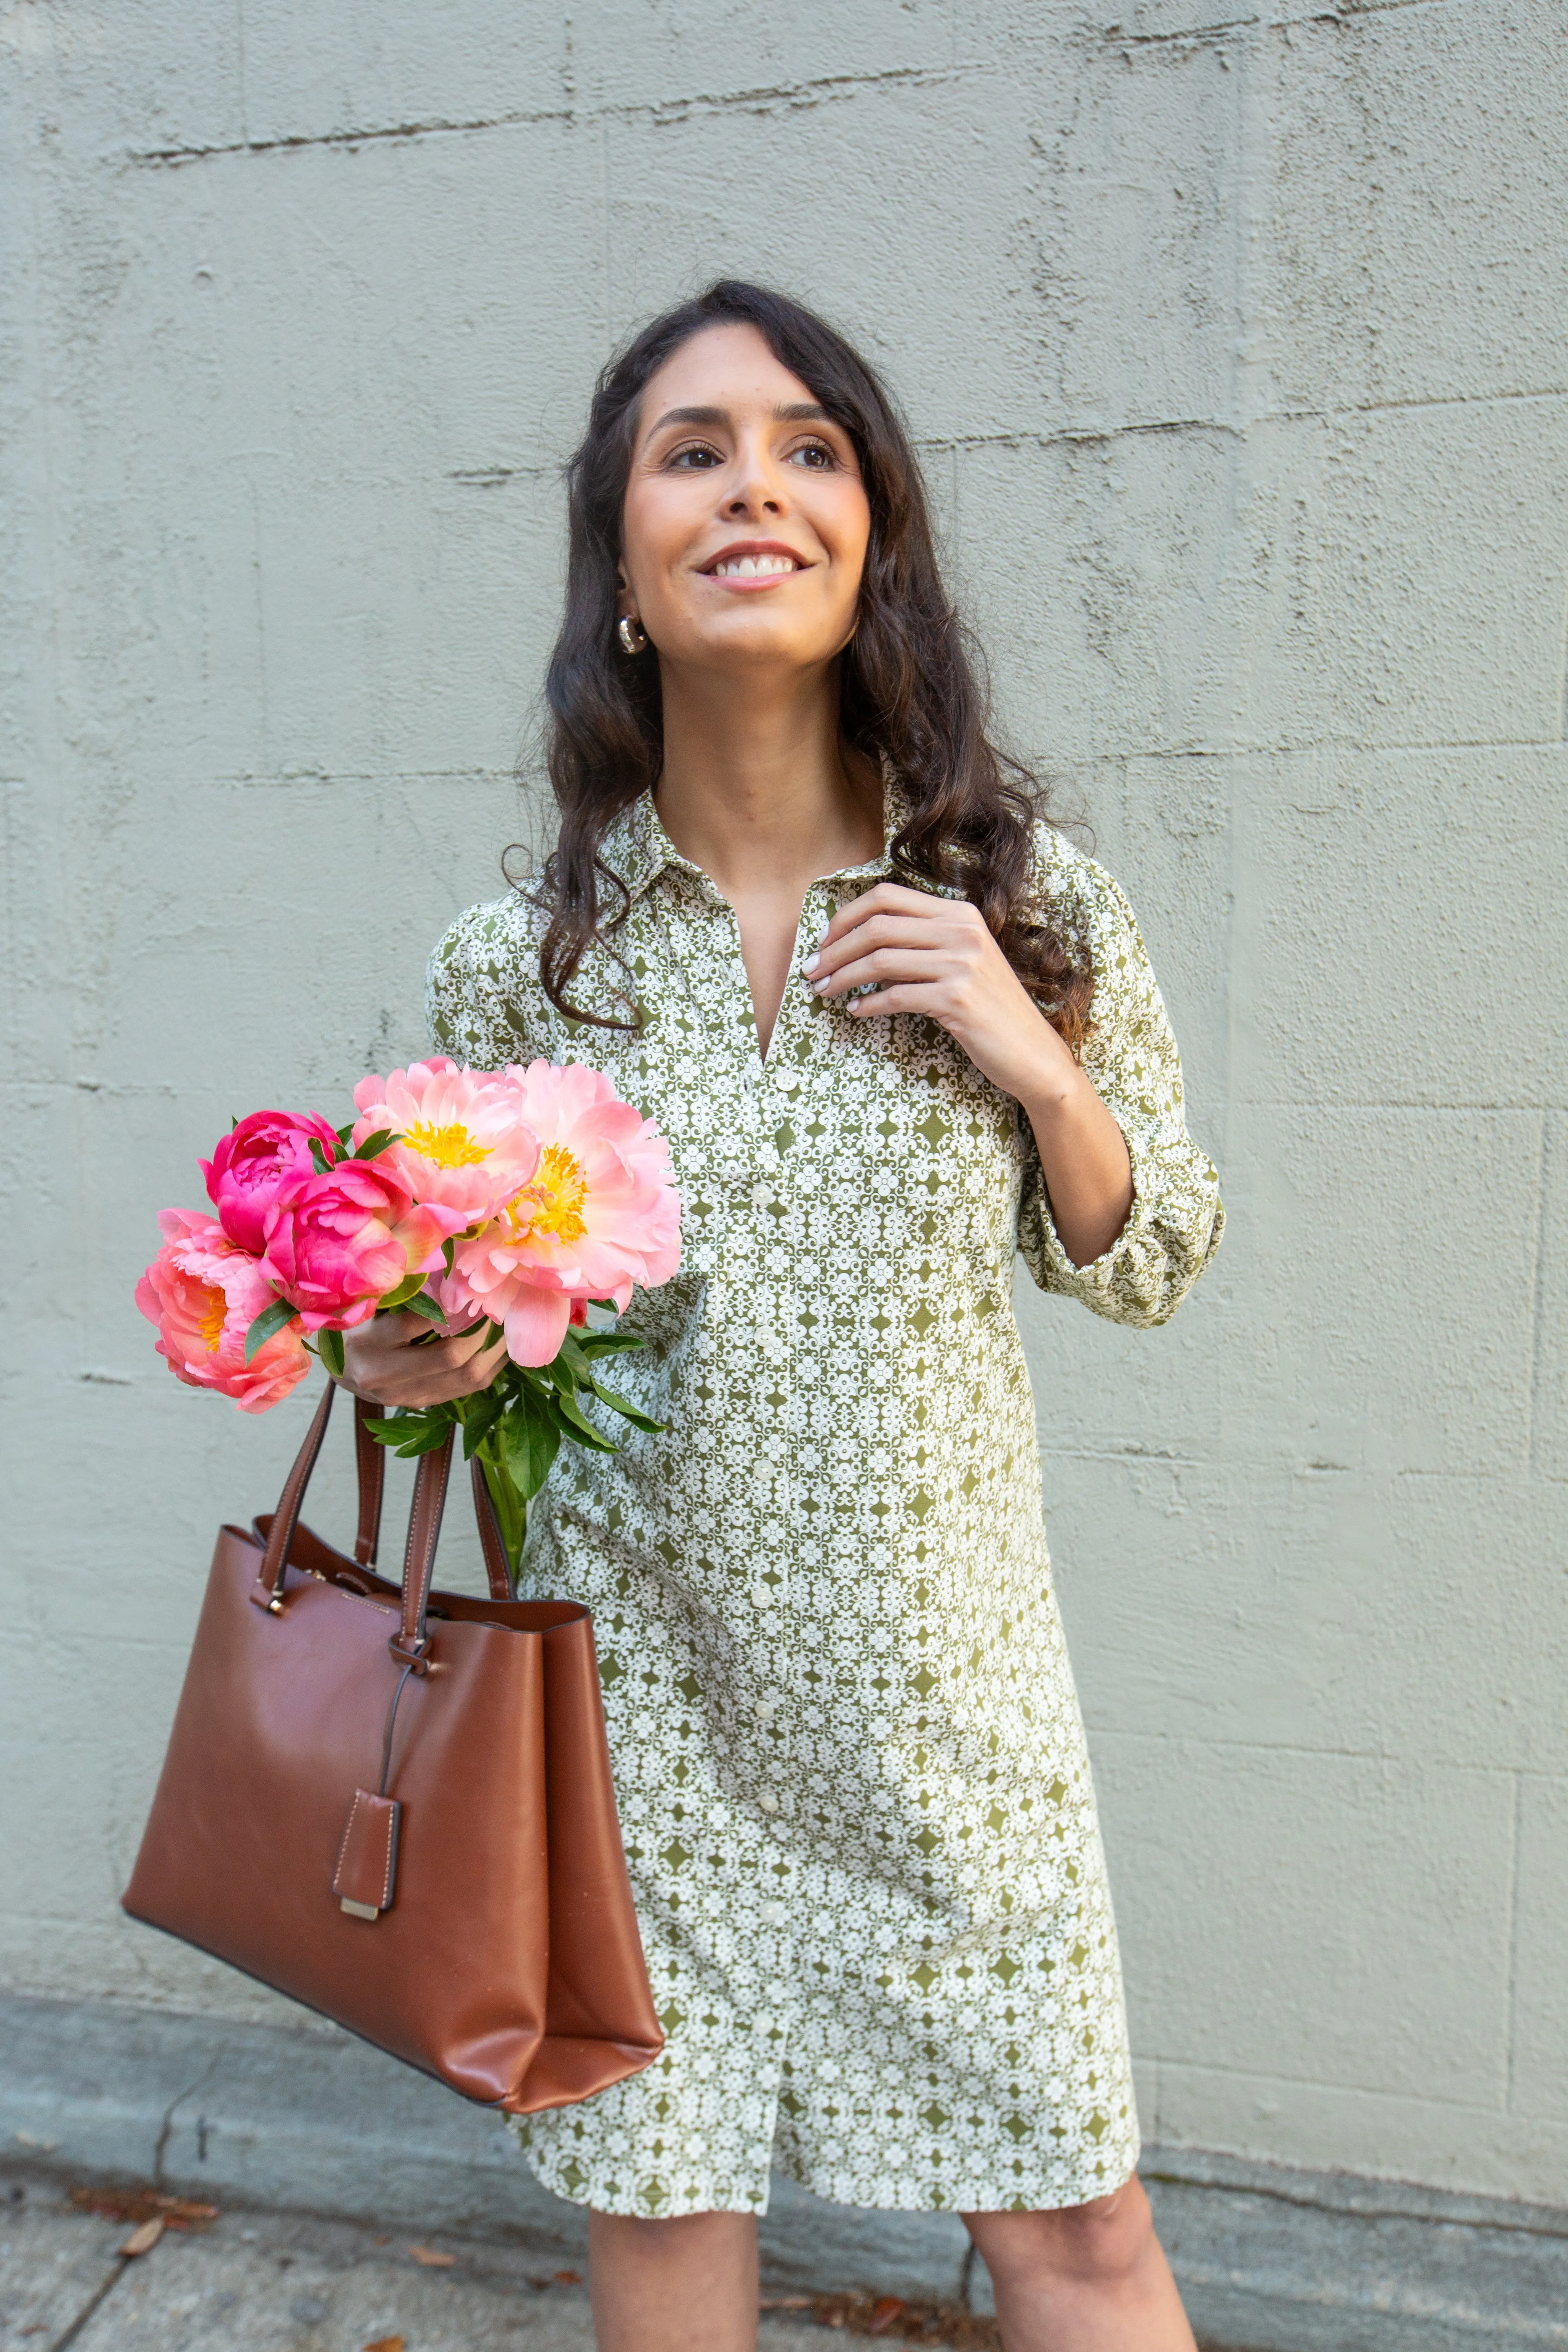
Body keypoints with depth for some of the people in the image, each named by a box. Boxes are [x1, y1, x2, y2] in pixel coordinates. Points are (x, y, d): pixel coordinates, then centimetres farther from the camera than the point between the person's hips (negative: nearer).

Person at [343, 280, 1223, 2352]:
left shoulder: (1024, 903, -7)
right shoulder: (513, 961, -6)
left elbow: (1146, 1269, 2)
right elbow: (466, 1315, 7)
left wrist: (1040, 1064, -15)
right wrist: (407, 1362, -16)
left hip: (941, 1671, 0)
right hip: (638, 1661, 1)